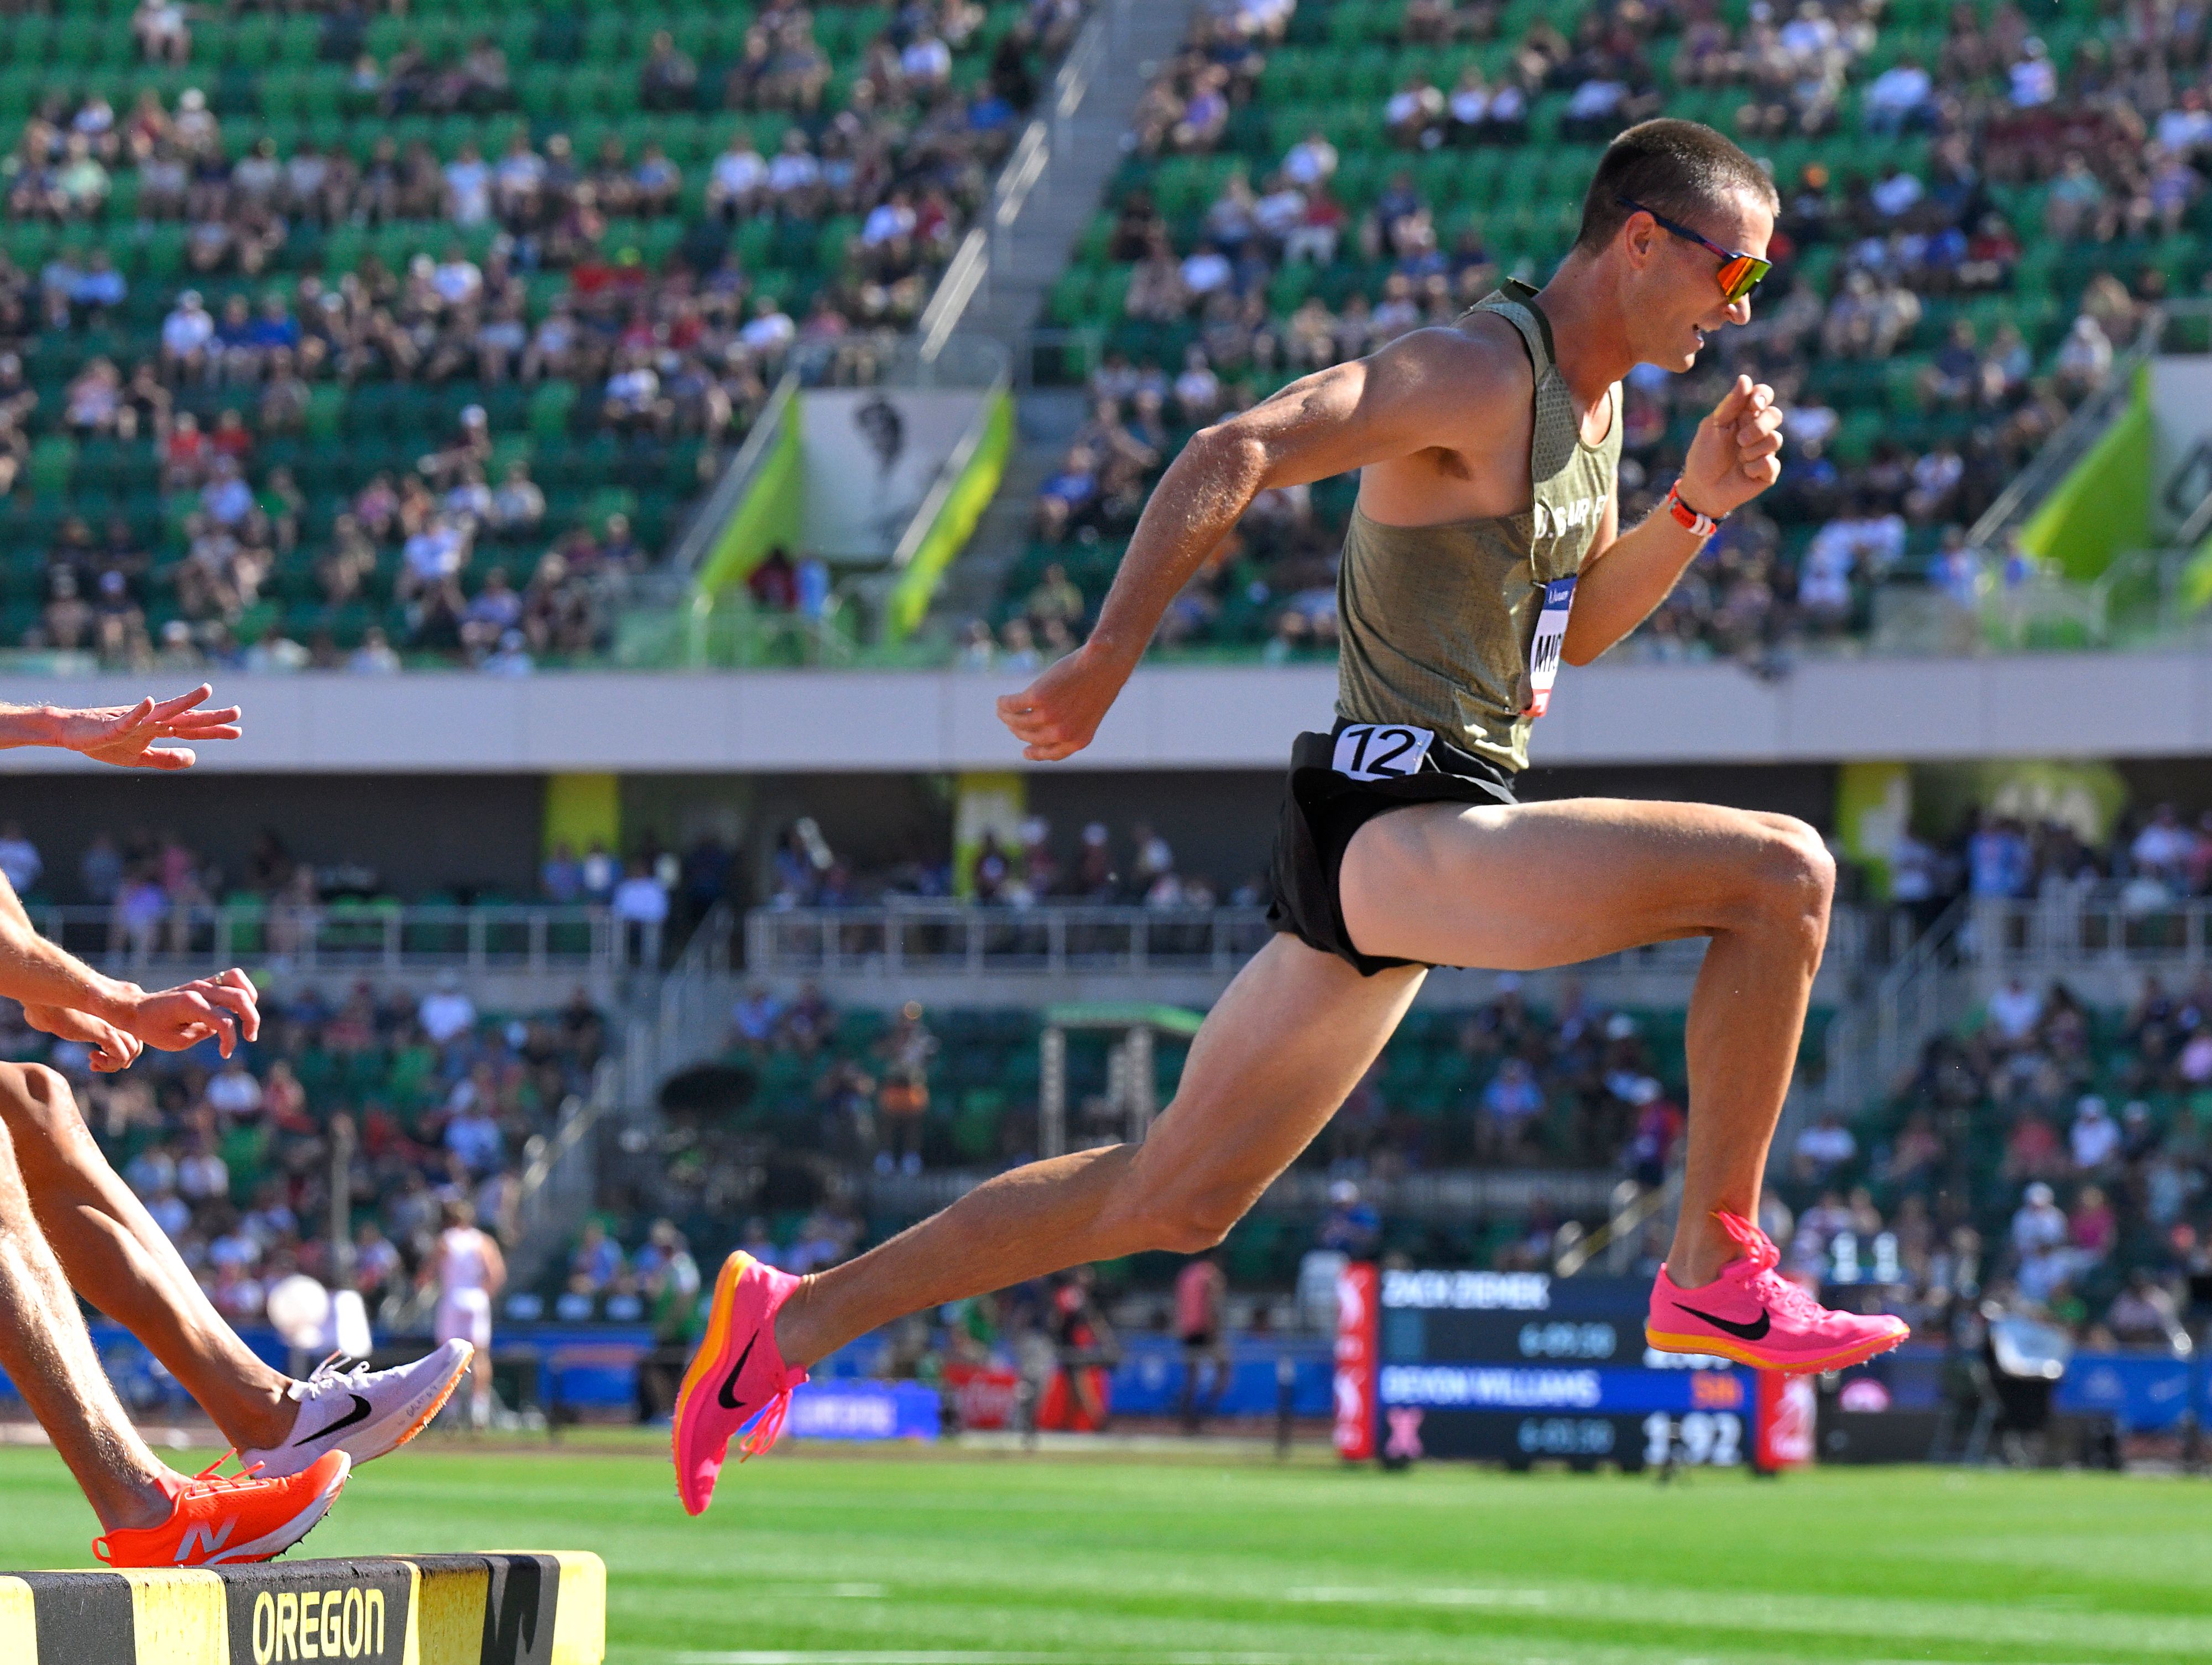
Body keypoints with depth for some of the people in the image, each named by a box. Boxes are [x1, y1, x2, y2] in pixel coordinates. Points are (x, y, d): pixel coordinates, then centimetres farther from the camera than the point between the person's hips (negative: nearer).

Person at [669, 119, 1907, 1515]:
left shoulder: (1593, 396, 15)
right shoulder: (1480, 376, -15)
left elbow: (1578, 626, 27)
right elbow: (1234, 455, -23)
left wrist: (1694, 506, 10)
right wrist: (1108, 661, -27)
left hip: (1409, 855, 10)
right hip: (1396, 832, -10)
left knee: (1173, 1201, 15)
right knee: (1783, 871, -20)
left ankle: (796, 1322, 22)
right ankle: (1718, 1275, -12)